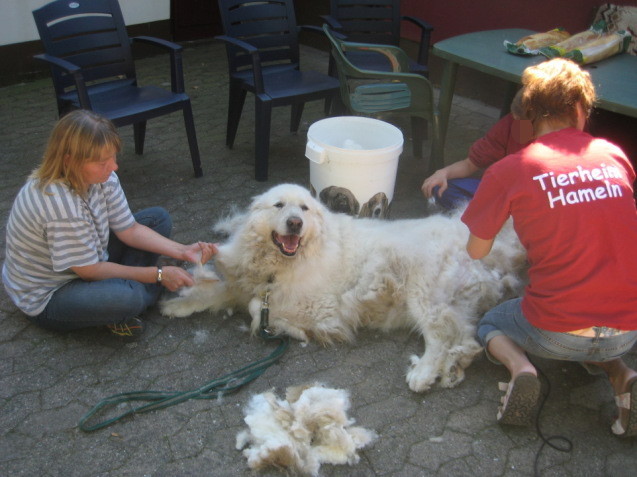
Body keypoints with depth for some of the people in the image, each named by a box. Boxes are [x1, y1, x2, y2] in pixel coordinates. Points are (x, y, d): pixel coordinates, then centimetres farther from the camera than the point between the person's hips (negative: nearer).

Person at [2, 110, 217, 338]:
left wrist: (182, 251, -16)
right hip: (48, 296, -8)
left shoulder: (101, 176, -13)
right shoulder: (60, 206, -36)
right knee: (126, 297, -38)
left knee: (158, 218, 4)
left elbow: (129, 230, -4)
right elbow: (90, 271, -25)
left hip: (87, 264, 8)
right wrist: (158, 275, -20)